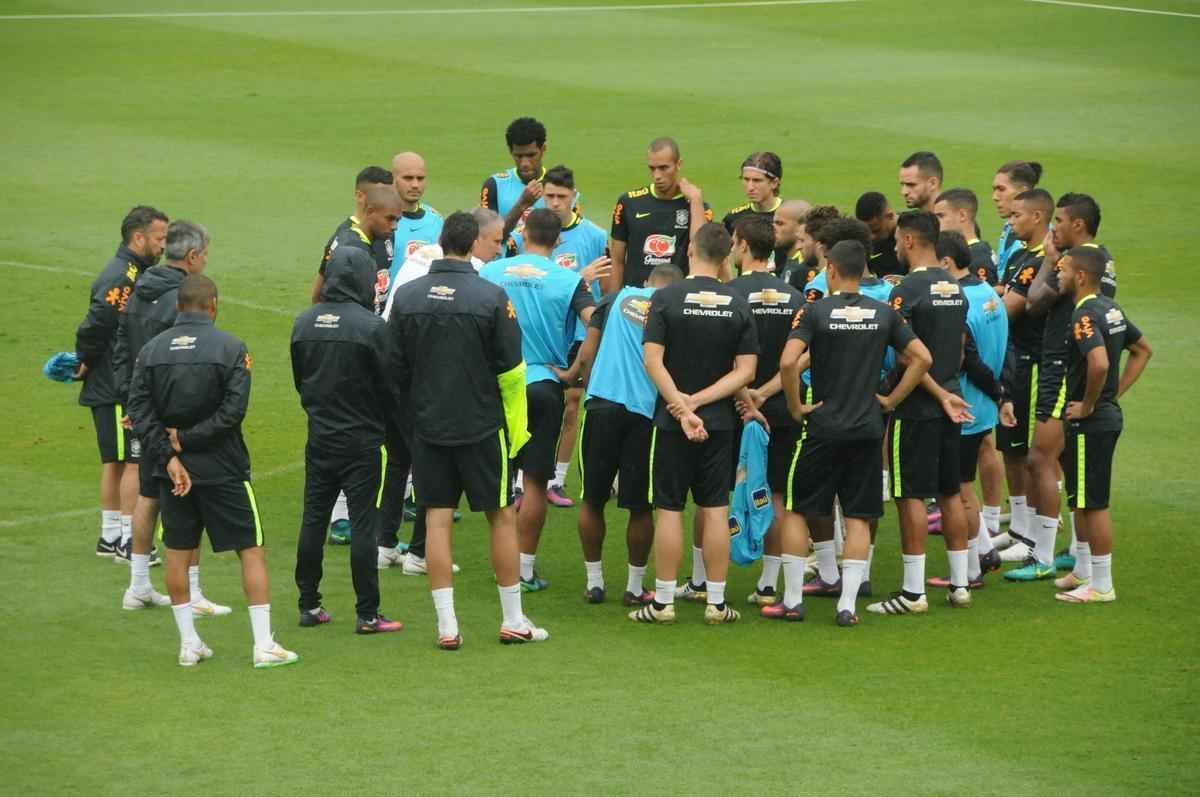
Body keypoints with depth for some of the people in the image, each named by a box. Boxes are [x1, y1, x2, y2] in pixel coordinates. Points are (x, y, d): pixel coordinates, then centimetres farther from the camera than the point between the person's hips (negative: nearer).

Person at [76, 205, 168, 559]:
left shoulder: (135, 273, 14)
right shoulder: (121, 277, -19)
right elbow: (94, 326, -24)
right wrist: (85, 365, -12)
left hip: (126, 388, 10)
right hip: (115, 390, -10)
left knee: (115, 462, 14)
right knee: (134, 461, -8)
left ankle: (110, 536, 21)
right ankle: (127, 539, -5)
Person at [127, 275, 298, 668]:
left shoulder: (151, 350, 1)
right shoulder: (229, 348, -9)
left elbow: (140, 410, -6)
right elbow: (233, 410, -17)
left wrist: (169, 456, -10)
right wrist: (185, 440, -10)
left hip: (173, 469, 3)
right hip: (222, 469, -3)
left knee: (178, 553, 13)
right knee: (252, 550, 4)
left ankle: (189, 643, 14)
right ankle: (264, 645, 0)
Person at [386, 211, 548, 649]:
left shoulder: (407, 295, -3)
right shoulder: (491, 297, -12)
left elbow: (395, 366, 3)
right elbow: (511, 370, -8)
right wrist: (517, 428, 4)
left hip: (428, 426, 2)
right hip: (482, 424, -2)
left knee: (438, 518, 6)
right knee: (503, 516, 9)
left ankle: (447, 625, 3)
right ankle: (513, 620, 15)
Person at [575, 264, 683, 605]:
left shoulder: (616, 299, 9)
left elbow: (586, 356, 6)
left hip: (602, 402, 1)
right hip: (646, 411, -1)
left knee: (592, 499, 12)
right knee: (641, 506, 9)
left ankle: (594, 582, 16)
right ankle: (635, 586, 16)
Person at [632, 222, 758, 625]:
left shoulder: (666, 299, -9)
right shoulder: (738, 305, -1)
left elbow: (653, 361, -15)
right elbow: (745, 370, -5)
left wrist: (683, 407, -15)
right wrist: (699, 401, -9)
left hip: (671, 422, -2)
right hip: (719, 422, 2)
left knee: (669, 510, 3)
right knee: (715, 510, 7)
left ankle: (663, 602, 6)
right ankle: (716, 603, 9)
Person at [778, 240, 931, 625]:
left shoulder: (815, 312, -9)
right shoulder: (884, 314, 2)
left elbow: (788, 362, -21)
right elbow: (922, 357, 2)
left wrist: (796, 406, -8)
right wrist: (892, 399, 7)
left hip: (823, 427, -3)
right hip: (868, 428, 3)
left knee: (796, 509, 10)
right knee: (859, 518, 7)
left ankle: (792, 601, 11)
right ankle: (847, 605, 2)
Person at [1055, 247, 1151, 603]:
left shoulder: (1085, 317, -21)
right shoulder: (1111, 309, 9)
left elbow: (1099, 363, -37)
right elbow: (1143, 350, 21)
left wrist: (1088, 405, -22)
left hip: (1090, 423, -10)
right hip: (1109, 413, 10)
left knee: (1093, 502, -3)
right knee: (1081, 498, 21)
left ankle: (1101, 585, 3)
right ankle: (1084, 571, 32)